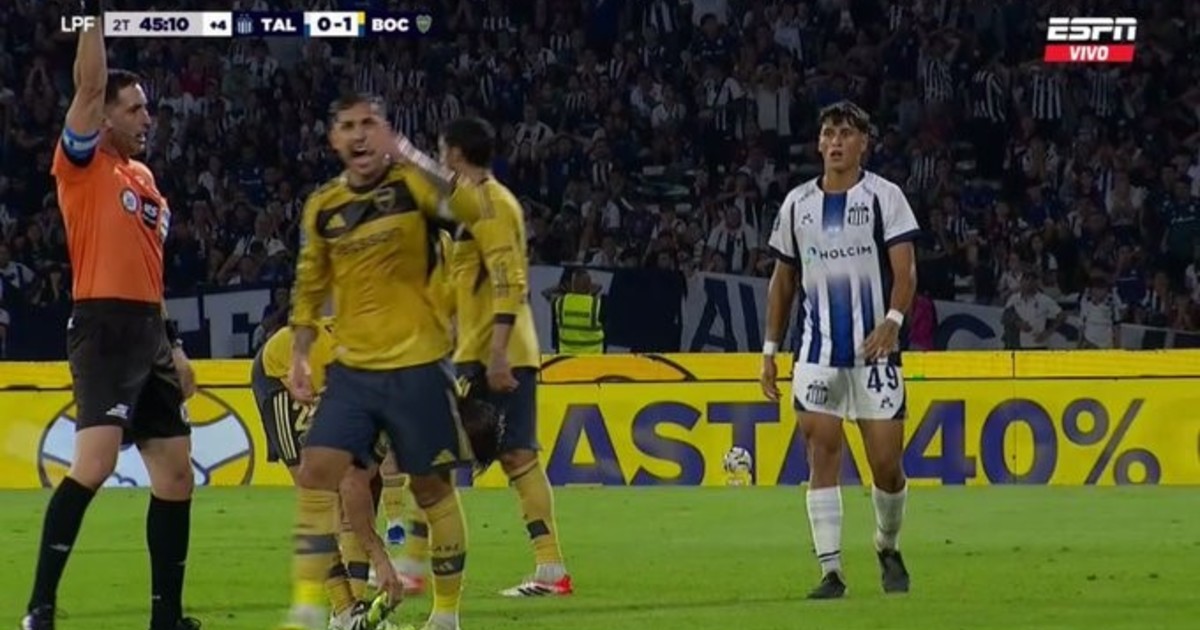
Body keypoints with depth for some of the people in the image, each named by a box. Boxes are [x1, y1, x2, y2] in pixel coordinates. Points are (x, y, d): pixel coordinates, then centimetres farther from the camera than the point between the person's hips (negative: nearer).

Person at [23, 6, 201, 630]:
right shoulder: (84, 162, -2)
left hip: (149, 332, 9)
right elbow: (89, 86, -16)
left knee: (176, 471, 8)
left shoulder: (144, 177, 19)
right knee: (96, 459, -22)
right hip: (103, 327, -9)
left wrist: (172, 344, 21)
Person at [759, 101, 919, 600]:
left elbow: (905, 268, -9)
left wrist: (894, 319, -26)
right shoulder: (798, 203, 10)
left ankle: (888, 549, 25)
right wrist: (769, 350, 12)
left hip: (874, 349, -2)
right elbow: (782, 280, 16)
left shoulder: (883, 197, -1)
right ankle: (831, 571, -4)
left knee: (886, 461, -1)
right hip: (816, 352, 2)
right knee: (822, 455, -6)